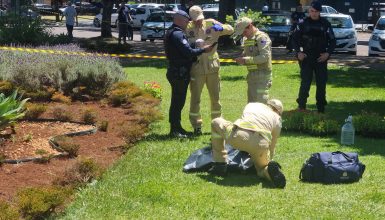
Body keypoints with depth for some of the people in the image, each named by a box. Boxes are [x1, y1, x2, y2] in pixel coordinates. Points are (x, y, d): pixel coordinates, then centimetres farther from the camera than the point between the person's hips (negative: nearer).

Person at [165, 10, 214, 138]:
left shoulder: (171, 33, 16)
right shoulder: (177, 34, -18)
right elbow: (188, 52, -22)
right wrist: (203, 50, -13)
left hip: (175, 71, 11)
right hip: (180, 73, -11)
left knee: (178, 101, 16)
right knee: (178, 101, -5)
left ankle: (176, 127, 24)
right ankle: (175, 130, -1)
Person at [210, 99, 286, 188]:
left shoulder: (251, 105, 35)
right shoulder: (277, 119, 30)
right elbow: (272, 146, 35)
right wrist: (268, 159, 55)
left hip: (237, 137, 0)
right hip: (260, 144, 0)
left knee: (216, 122, 30)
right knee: (262, 169, 27)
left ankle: (220, 166, 26)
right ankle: (272, 169, -13)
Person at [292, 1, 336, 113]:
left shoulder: (325, 24, 1)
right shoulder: (303, 24, 1)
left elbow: (332, 41, 5)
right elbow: (295, 39, 6)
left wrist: (328, 53, -10)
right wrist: (298, 52, -8)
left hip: (321, 58, 1)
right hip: (306, 58, -1)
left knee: (321, 83, 4)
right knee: (305, 82, -6)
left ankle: (321, 108, 12)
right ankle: (301, 105, 6)